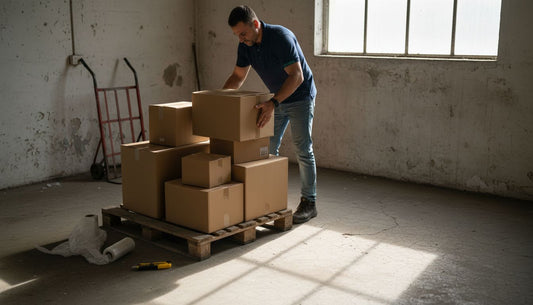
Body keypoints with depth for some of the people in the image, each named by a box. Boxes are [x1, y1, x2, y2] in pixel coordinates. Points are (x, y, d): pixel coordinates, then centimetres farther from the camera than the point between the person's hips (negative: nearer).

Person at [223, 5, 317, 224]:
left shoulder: (281, 37, -28)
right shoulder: (245, 45, -6)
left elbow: (296, 76, -34)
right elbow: (238, 76, 6)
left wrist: (273, 103, -44)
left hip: (300, 97, -7)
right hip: (277, 100, 7)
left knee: (303, 149, -7)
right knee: (268, 148, 7)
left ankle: (309, 203, 1)